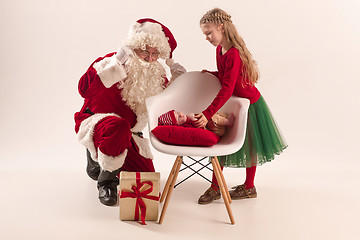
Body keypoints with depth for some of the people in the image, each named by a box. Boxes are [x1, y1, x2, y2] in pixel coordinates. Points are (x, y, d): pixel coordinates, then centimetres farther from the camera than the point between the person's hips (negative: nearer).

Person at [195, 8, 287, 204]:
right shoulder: (219, 49, 0)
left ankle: (249, 188, 26)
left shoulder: (234, 54, -29)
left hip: (249, 103, -8)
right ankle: (215, 187, 19)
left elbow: (226, 89, -36)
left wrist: (207, 113, -42)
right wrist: (211, 74, 0)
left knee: (249, 146, 8)